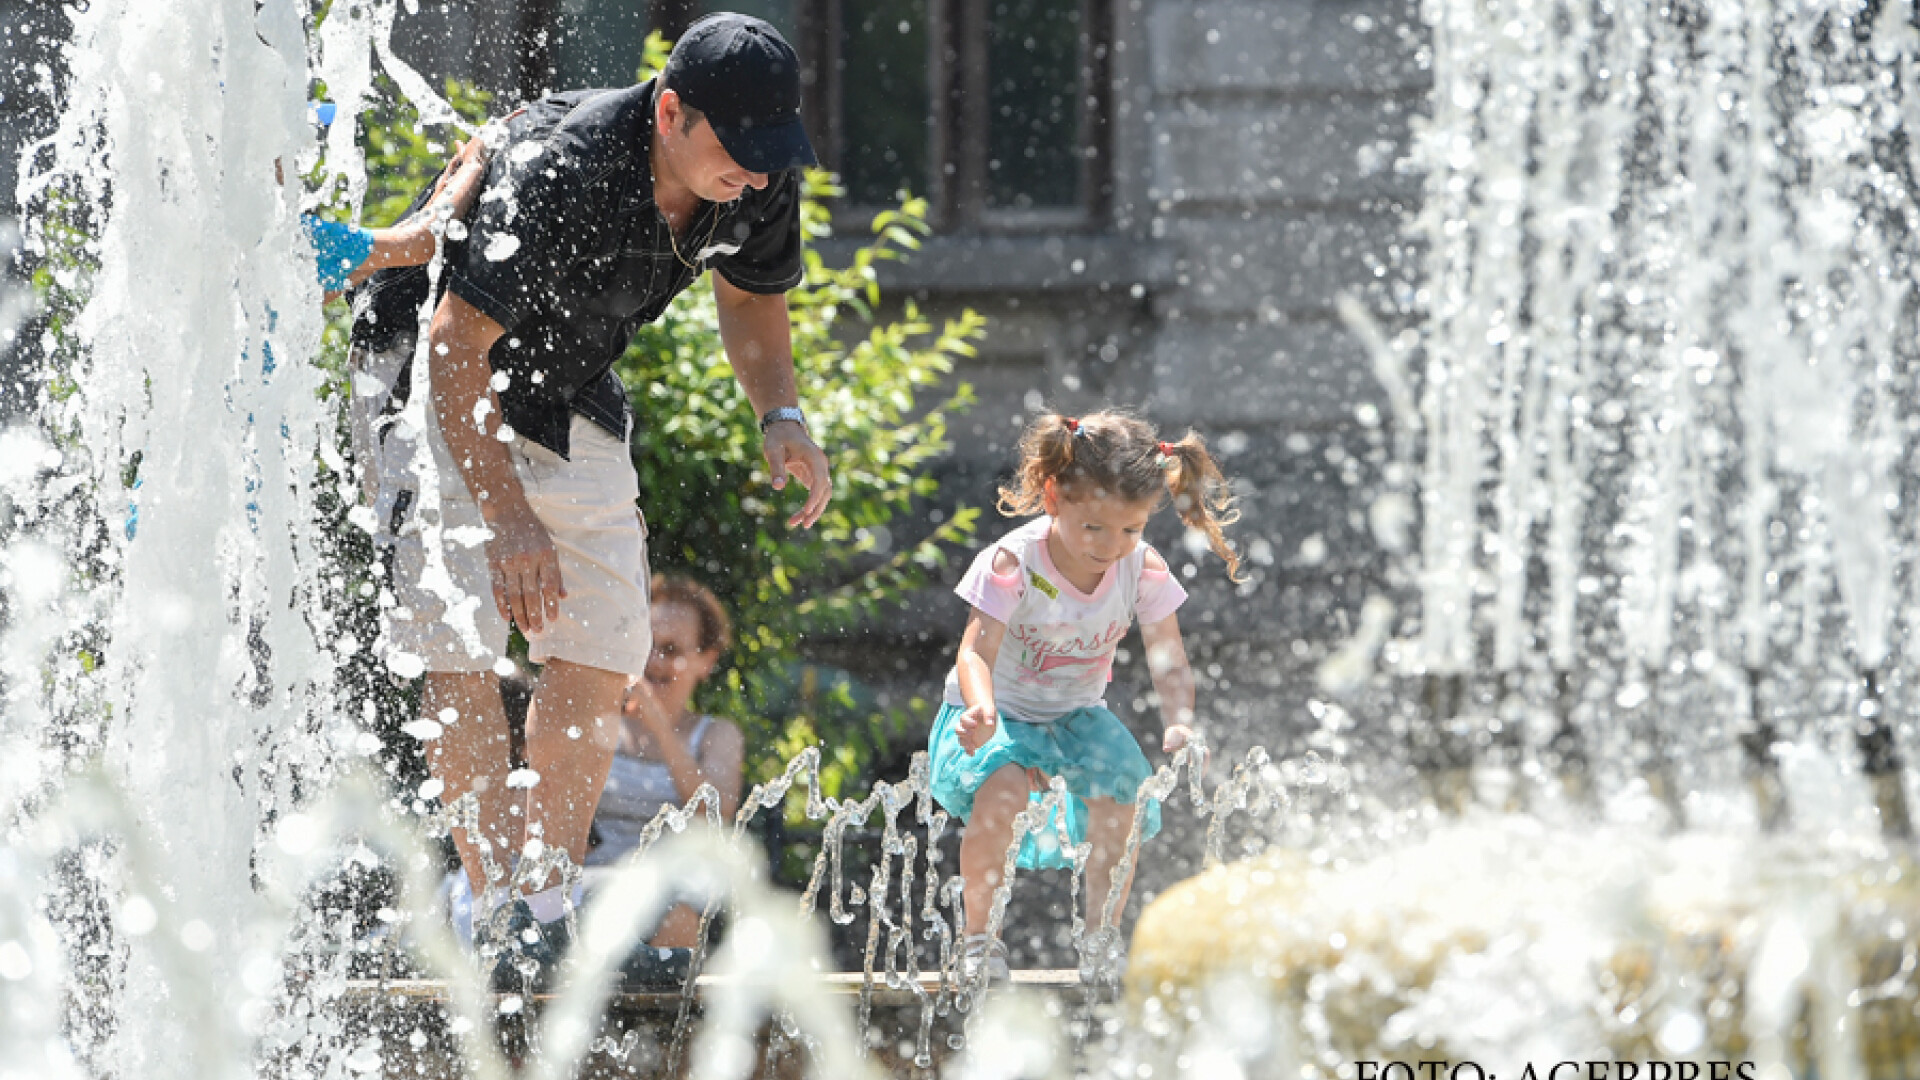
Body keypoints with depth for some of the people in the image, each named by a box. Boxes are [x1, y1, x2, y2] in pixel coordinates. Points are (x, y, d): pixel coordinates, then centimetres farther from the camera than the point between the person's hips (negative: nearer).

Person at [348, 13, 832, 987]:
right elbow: (456, 349, -31)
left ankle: (549, 908, 6)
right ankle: (502, 921, -16)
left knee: (602, 653, 0)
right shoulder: (556, 176, -36)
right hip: (440, 383, -7)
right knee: (458, 648, -16)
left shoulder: (759, 188, -15)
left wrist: (780, 416, -11)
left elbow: (751, 299, 8)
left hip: (572, 399, 7)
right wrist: (508, 516, -36)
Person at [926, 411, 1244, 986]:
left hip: (1077, 714, 3)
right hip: (1000, 713, -3)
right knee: (1001, 789, -33)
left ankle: (1101, 934, -1)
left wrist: (1179, 723, -34)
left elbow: (1169, 663, -13)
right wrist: (980, 707, -52)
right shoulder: (1013, 562, -23)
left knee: (1121, 795, -24)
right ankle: (978, 938, -15)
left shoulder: (1145, 571, -13)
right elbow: (977, 649, -29)